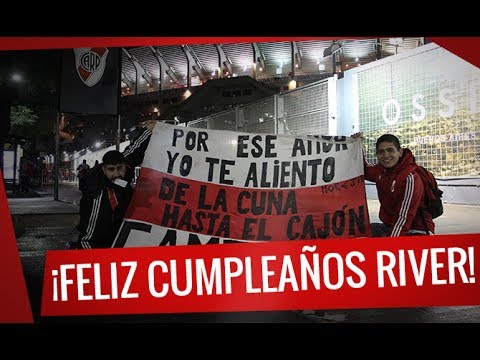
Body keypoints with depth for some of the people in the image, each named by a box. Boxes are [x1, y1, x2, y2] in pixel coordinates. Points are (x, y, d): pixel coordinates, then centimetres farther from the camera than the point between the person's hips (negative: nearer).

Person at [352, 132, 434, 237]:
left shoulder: (410, 179, -21)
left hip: (415, 232, -8)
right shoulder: (381, 170, 2)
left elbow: (403, 218, -24)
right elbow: (364, 170, 25)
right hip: (393, 228, 8)